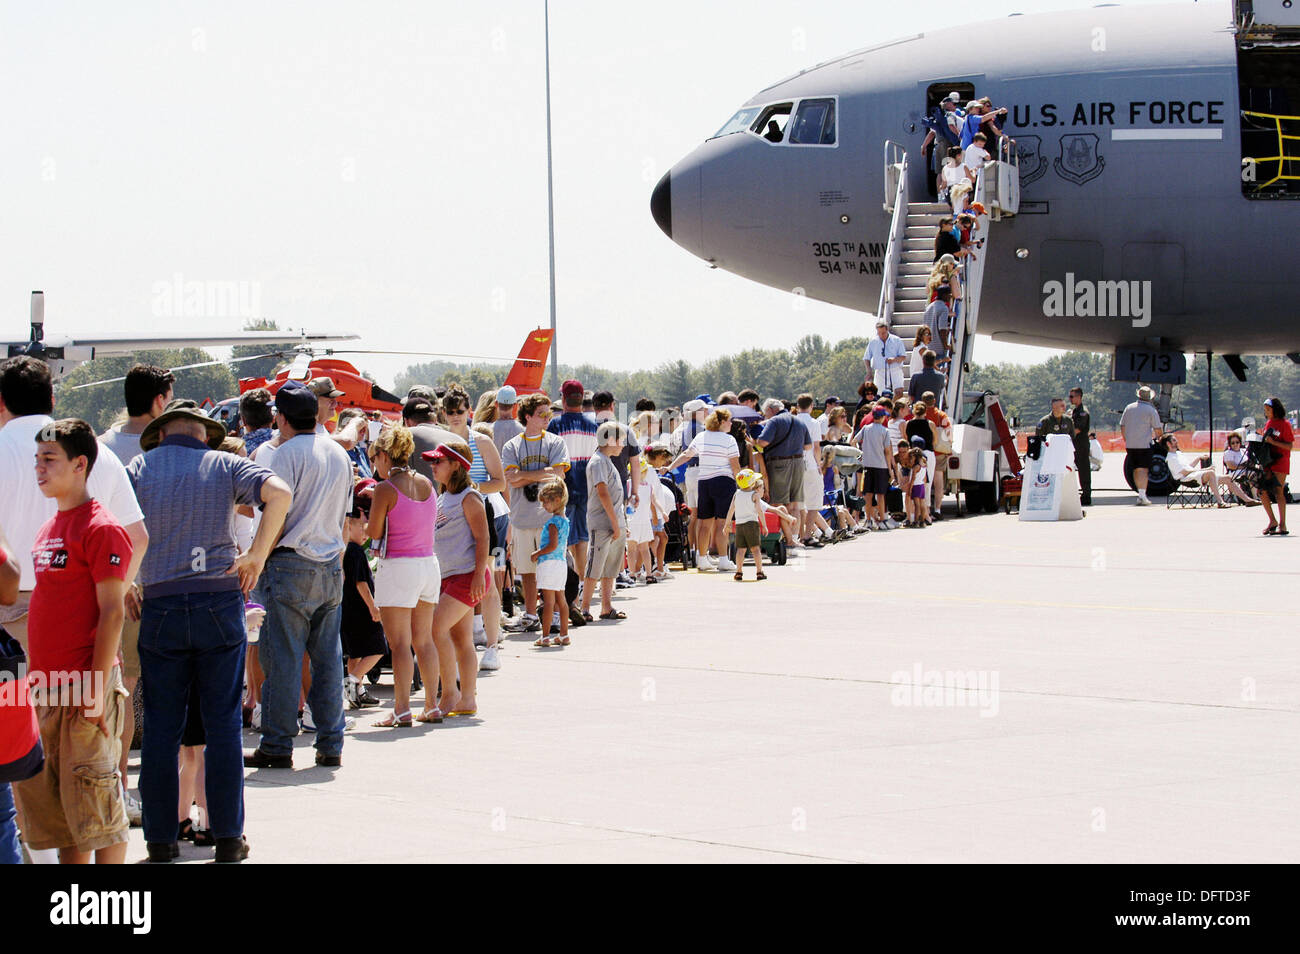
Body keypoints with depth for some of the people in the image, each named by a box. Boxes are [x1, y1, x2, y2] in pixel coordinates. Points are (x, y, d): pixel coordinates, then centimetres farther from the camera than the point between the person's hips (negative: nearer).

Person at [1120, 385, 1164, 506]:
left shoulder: (1129, 408, 10)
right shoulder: (1151, 410, -4)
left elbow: (1122, 426, 14)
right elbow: (1157, 429, -4)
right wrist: (1160, 436, 17)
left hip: (1130, 444, 5)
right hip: (1144, 444, -5)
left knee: (1136, 470, 13)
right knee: (1143, 470, -7)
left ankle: (1141, 494, 20)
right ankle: (1142, 495, -18)